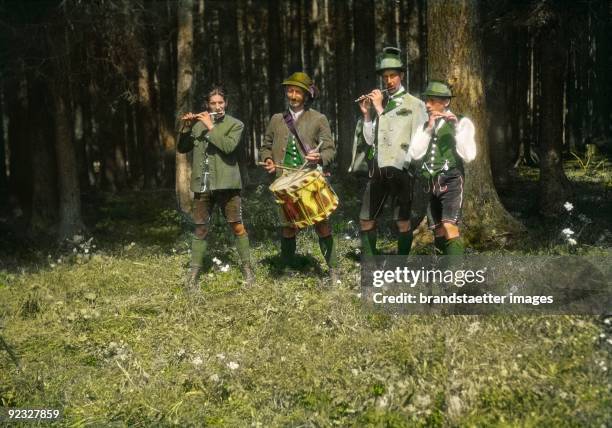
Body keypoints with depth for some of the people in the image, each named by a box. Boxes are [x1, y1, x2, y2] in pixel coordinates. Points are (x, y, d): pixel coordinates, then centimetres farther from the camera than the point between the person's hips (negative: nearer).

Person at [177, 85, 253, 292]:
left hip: (226, 184, -2)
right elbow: (182, 149, 10)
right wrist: (186, 128, -6)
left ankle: (247, 267, 10)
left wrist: (211, 127, -13)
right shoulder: (198, 124, 12)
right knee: (200, 230, 4)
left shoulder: (235, 125, 2)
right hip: (202, 185, 3)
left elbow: (229, 146, -15)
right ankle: (194, 273, 8)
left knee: (238, 227, -1)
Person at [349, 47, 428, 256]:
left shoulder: (415, 105, 2)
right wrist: (367, 114, -5)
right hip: (377, 170, 5)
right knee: (365, 220, 6)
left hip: (401, 170, -5)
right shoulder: (377, 102, 13)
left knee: (402, 222, -3)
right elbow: (369, 139, 11)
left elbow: (418, 138, -9)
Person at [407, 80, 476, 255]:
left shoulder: (462, 122, -2)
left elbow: (468, 156, -16)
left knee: (449, 228, -23)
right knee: (439, 235, 8)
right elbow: (414, 154, -2)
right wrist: (429, 129, -11)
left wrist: (457, 127, -22)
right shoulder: (425, 126, 14)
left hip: (451, 182, -6)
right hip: (433, 185, 6)